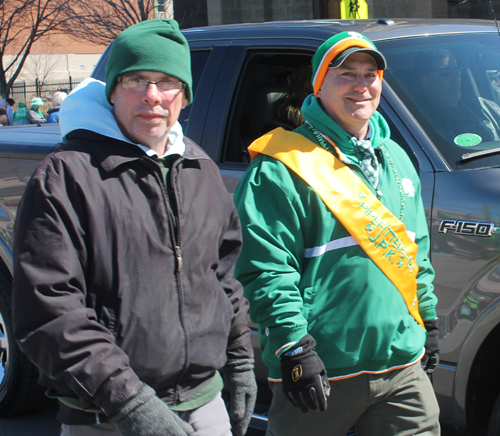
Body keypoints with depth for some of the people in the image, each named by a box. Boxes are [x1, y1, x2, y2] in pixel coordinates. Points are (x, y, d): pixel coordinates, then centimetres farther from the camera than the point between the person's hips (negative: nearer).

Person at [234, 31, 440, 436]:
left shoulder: (397, 160, 15)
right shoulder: (285, 168, -9)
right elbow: (265, 269, -15)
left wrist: (428, 321, 21)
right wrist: (294, 347, -20)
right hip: (322, 373, -6)